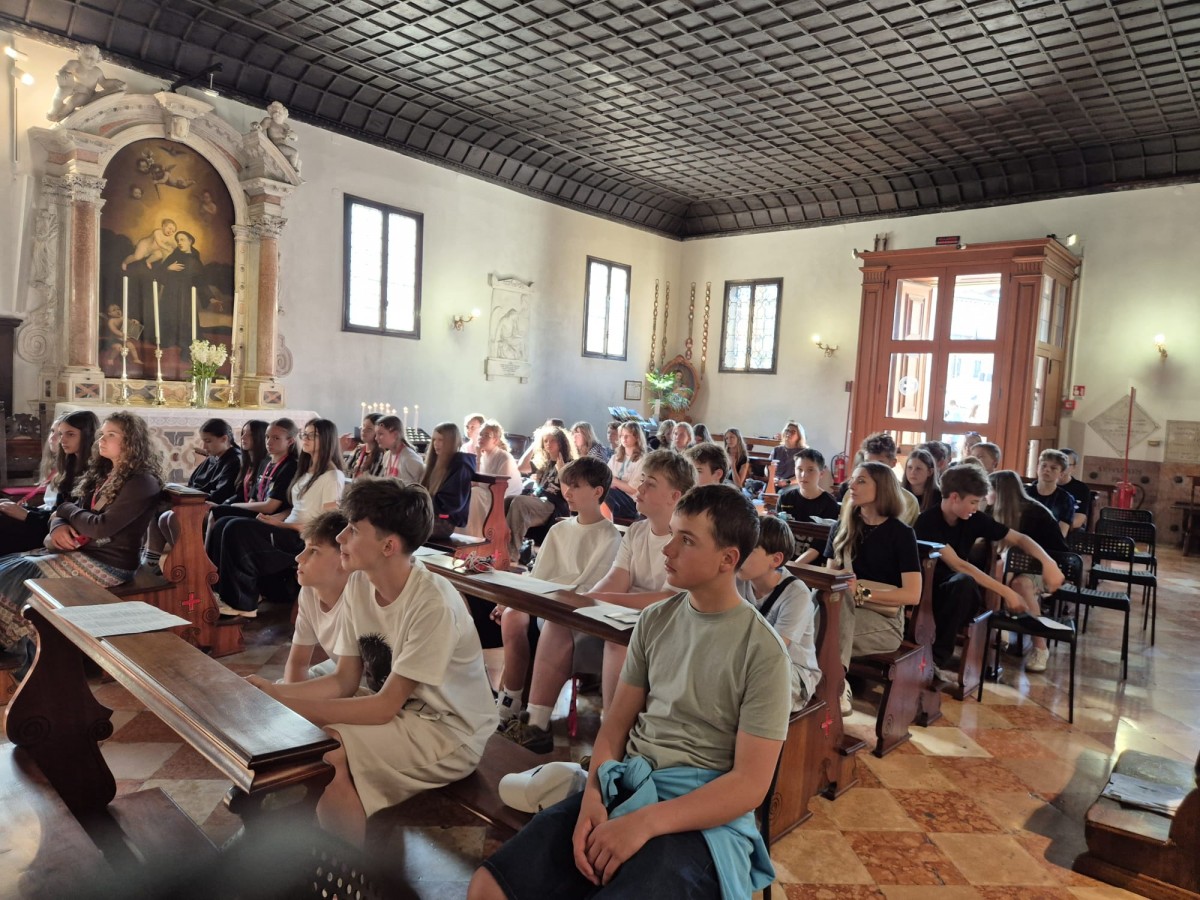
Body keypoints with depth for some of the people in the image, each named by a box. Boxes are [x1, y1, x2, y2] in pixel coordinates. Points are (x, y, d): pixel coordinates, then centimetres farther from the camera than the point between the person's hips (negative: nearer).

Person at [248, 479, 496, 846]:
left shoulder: (433, 604, -27)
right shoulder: (358, 585, -4)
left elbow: (386, 705, -22)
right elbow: (345, 681, 1)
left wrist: (288, 706, -24)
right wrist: (274, 692, -13)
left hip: (449, 734, -7)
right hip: (395, 713, 7)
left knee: (326, 751, -23)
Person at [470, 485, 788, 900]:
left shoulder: (763, 651, -10)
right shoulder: (655, 621, 6)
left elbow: (751, 783, -12)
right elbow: (616, 721, 9)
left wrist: (644, 823, -20)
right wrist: (593, 796, -10)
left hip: (703, 814, -5)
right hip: (623, 786, 5)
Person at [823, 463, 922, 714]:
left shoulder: (901, 534, -4)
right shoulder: (842, 527, 10)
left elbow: (913, 595, -11)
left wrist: (861, 592, -22)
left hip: (885, 621, -4)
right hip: (846, 612, 4)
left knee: (839, 604, -34)